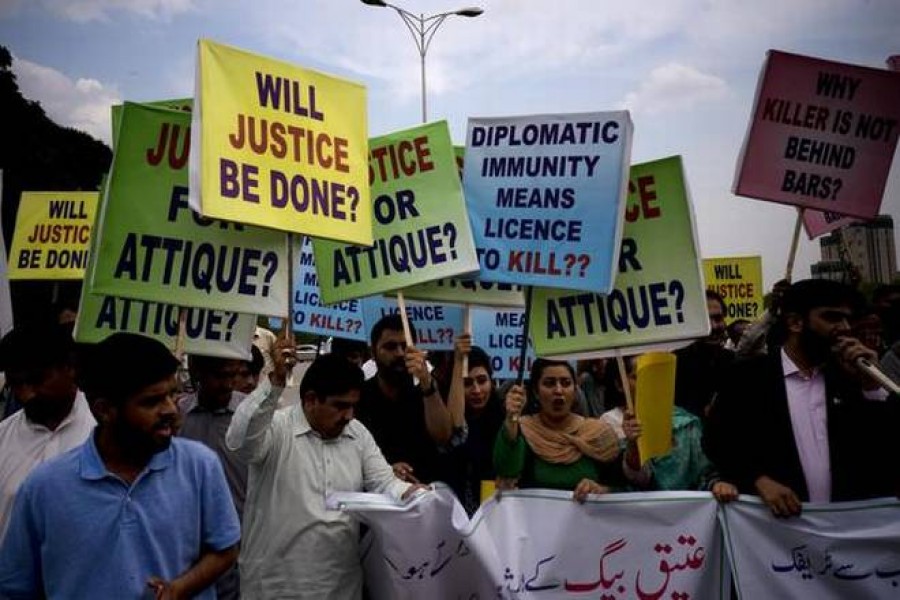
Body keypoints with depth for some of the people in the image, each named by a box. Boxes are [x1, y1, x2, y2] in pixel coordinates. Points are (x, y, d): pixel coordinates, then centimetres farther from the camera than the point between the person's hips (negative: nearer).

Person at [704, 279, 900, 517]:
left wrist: (871, 384, -4)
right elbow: (717, 440, -3)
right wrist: (759, 481, -15)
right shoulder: (750, 376, -1)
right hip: (778, 517, -3)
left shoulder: (847, 375, 9)